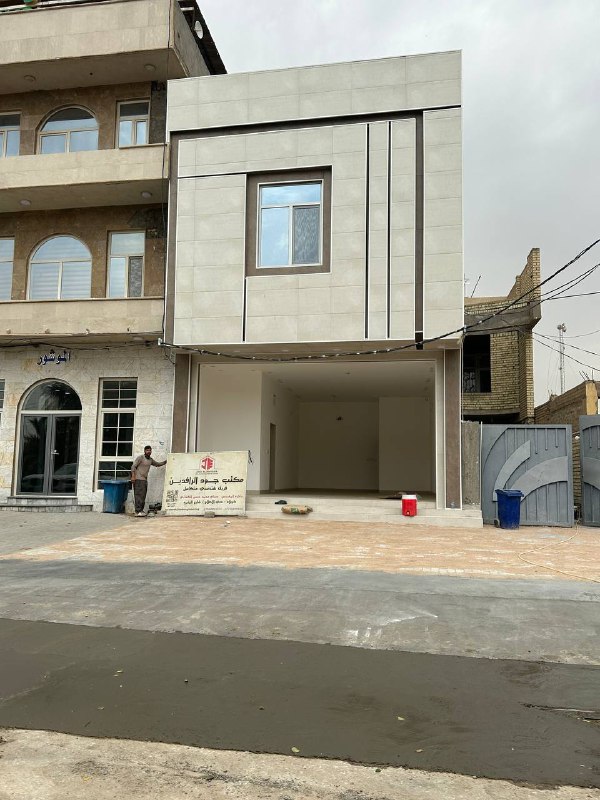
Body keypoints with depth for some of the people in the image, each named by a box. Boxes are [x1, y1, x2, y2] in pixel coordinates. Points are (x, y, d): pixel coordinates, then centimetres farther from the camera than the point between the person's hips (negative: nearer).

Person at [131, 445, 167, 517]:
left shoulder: (150, 460, 18)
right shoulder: (140, 458, -3)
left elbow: (157, 464, 34)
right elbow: (133, 466, -8)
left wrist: (165, 462, 23)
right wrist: (133, 476, -17)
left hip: (145, 480, 8)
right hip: (138, 479, -8)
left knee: (143, 496, 6)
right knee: (139, 495, -13)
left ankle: (140, 511, 10)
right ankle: (138, 511, -15)